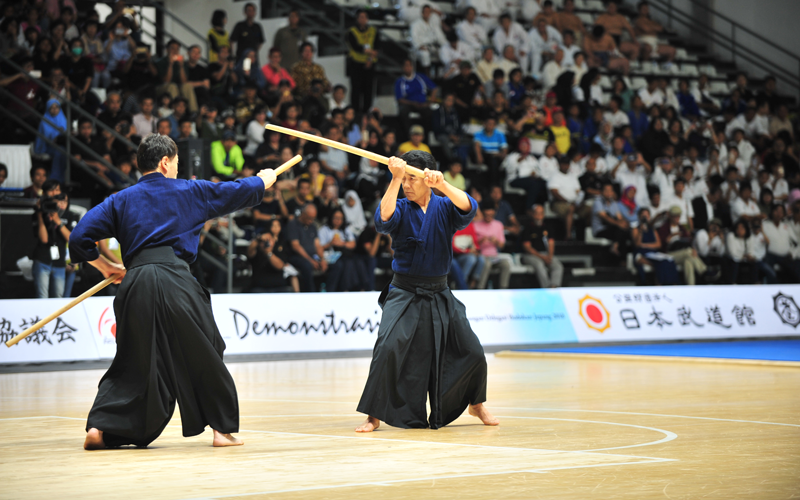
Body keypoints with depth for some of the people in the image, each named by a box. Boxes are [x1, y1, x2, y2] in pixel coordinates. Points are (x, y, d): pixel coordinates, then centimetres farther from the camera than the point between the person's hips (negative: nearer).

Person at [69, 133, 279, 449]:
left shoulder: (120, 200, 16)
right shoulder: (188, 191, 12)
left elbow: (79, 239, 8)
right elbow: (237, 192, 25)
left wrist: (105, 266, 23)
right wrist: (264, 180, 45)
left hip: (135, 283, 3)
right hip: (173, 278, -3)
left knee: (133, 363, 11)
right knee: (205, 355, 12)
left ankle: (100, 426, -4)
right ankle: (223, 427, 14)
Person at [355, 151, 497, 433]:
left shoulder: (444, 208, 0)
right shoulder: (401, 210, -4)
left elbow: (468, 208, -22)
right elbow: (383, 219, -26)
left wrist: (442, 185, -37)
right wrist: (395, 179, -35)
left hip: (439, 295, 2)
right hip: (404, 295, -2)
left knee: (472, 353, 2)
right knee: (388, 349, -23)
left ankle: (476, 405, 30)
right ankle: (374, 416, -11)